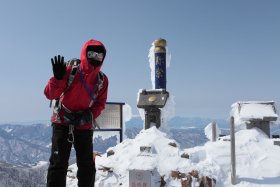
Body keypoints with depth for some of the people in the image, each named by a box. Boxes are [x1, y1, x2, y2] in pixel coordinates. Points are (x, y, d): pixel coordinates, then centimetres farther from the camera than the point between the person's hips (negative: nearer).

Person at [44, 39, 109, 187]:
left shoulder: (102, 80, -1)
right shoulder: (70, 71, -11)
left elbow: (100, 104, 4)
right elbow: (50, 94, -10)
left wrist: (88, 116, -14)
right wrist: (58, 78, -28)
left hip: (85, 126, 3)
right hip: (62, 122, -3)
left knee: (87, 165, 9)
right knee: (58, 163, -2)